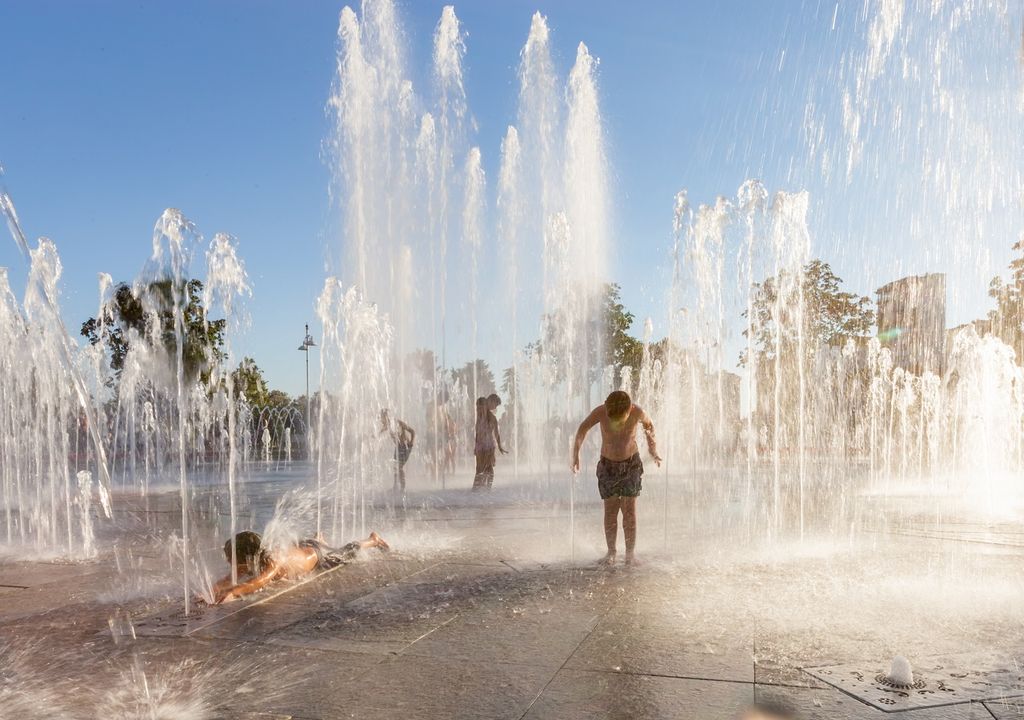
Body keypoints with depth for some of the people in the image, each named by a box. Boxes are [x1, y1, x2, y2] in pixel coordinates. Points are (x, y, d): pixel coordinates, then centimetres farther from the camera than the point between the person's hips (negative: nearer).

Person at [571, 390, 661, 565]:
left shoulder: (637, 412, -19)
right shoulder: (601, 411, -20)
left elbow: (649, 425, 6)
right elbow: (583, 429, -2)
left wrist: (653, 449, 12)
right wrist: (575, 454, -4)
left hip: (631, 464, 0)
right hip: (608, 465, 0)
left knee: (629, 510, -3)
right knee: (610, 510, -1)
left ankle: (630, 553, 4)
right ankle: (611, 552, 8)